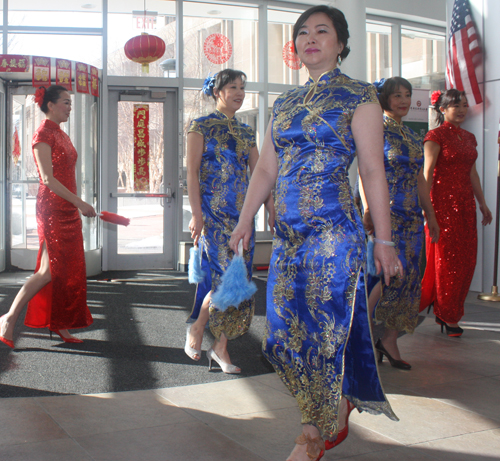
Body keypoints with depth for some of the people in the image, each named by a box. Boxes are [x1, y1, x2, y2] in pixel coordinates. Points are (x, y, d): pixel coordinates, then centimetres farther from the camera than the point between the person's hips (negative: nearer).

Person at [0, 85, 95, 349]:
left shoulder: (61, 134, 16)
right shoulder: (43, 134, -11)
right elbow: (48, 179, -19)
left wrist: (77, 205, 16)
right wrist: (79, 203, -21)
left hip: (68, 210, 9)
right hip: (52, 210, -9)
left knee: (68, 270, 9)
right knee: (50, 271, -7)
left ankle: (59, 325, 17)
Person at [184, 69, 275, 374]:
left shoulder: (246, 131, 16)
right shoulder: (202, 126, 0)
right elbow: (192, 173, -6)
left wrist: (272, 210, 6)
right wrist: (197, 214, -14)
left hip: (242, 211, 6)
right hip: (213, 211, -6)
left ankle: (221, 348, 11)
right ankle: (196, 328, 9)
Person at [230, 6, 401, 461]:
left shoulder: (359, 97, 0)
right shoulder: (284, 103, 16)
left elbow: (373, 171, -5)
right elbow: (266, 169, 17)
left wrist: (384, 240, -8)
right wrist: (245, 220, 8)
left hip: (334, 232, -6)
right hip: (288, 234, 6)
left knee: (323, 331, -3)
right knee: (284, 335, 7)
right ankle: (339, 410, 30)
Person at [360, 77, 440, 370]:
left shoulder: (413, 136, 18)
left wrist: (431, 216, 20)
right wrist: (368, 209, -21)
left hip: (411, 214, 7)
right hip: (386, 211, -7)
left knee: (409, 276, 3)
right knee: (393, 271, -15)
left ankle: (390, 340, 11)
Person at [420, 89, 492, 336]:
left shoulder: (469, 138, 16)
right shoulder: (436, 136, -5)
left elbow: (472, 173, 19)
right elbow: (427, 173, -11)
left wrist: (482, 204, 18)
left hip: (465, 204, 7)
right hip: (443, 202, -7)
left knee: (466, 259, 6)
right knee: (445, 259, -2)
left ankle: (447, 312, 19)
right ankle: (447, 316, 9)